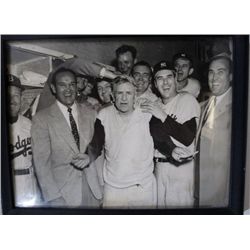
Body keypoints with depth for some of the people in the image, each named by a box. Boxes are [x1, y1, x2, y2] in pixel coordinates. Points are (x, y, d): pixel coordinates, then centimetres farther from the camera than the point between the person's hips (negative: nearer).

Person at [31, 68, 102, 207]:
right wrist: (54, 197, -13)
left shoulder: (90, 113, 1)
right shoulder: (41, 119, -7)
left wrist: (89, 156, -13)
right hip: (62, 191, -2)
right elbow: (41, 162, -8)